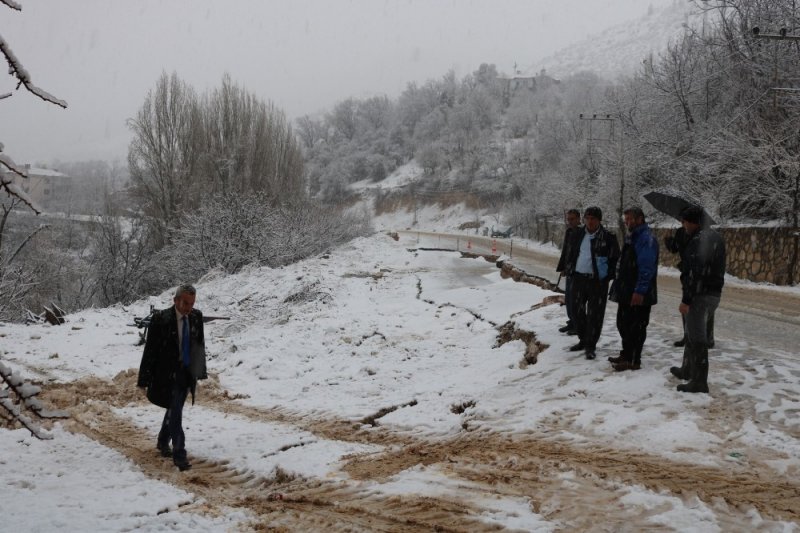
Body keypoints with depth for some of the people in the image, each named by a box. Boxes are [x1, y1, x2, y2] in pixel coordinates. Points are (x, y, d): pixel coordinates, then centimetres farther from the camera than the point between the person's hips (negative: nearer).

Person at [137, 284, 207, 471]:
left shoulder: (196, 317, -1)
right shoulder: (160, 318, -16)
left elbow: (200, 344, 10)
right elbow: (150, 349, -12)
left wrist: (200, 370, 9)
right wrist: (145, 378, -12)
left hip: (187, 373, 5)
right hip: (168, 374, -5)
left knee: (173, 409, 19)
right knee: (175, 413, -8)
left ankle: (163, 442, 39)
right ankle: (179, 454, -4)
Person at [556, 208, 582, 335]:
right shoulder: (568, 232, 11)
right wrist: (562, 267, 16)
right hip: (569, 270, 8)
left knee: (574, 298, -6)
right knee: (568, 298, 15)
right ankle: (572, 322, 27)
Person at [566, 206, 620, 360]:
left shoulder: (608, 237, -9)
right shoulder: (579, 234, 7)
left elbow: (615, 259, -4)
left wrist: (607, 276, -9)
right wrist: (572, 269, 12)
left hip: (597, 281, -5)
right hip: (579, 278, 5)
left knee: (594, 314, -1)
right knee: (577, 310, 12)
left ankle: (590, 346, 8)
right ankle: (583, 340, 30)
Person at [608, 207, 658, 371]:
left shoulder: (646, 239, -16)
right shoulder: (631, 237, 16)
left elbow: (647, 268, -23)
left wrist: (640, 290, -26)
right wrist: (618, 285, 21)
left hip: (638, 294, -10)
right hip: (626, 291, 10)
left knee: (636, 326, -2)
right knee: (623, 323, 17)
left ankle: (633, 360, 4)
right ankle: (626, 354, 30)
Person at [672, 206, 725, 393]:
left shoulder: (699, 239, -19)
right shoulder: (716, 237, 14)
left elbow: (696, 273, -25)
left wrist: (686, 299, -23)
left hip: (700, 295, -10)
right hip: (715, 293, 10)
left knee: (697, 338, -4)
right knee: (693, 334, 23)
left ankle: (699, 382, 0)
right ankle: (689, 370, 37)